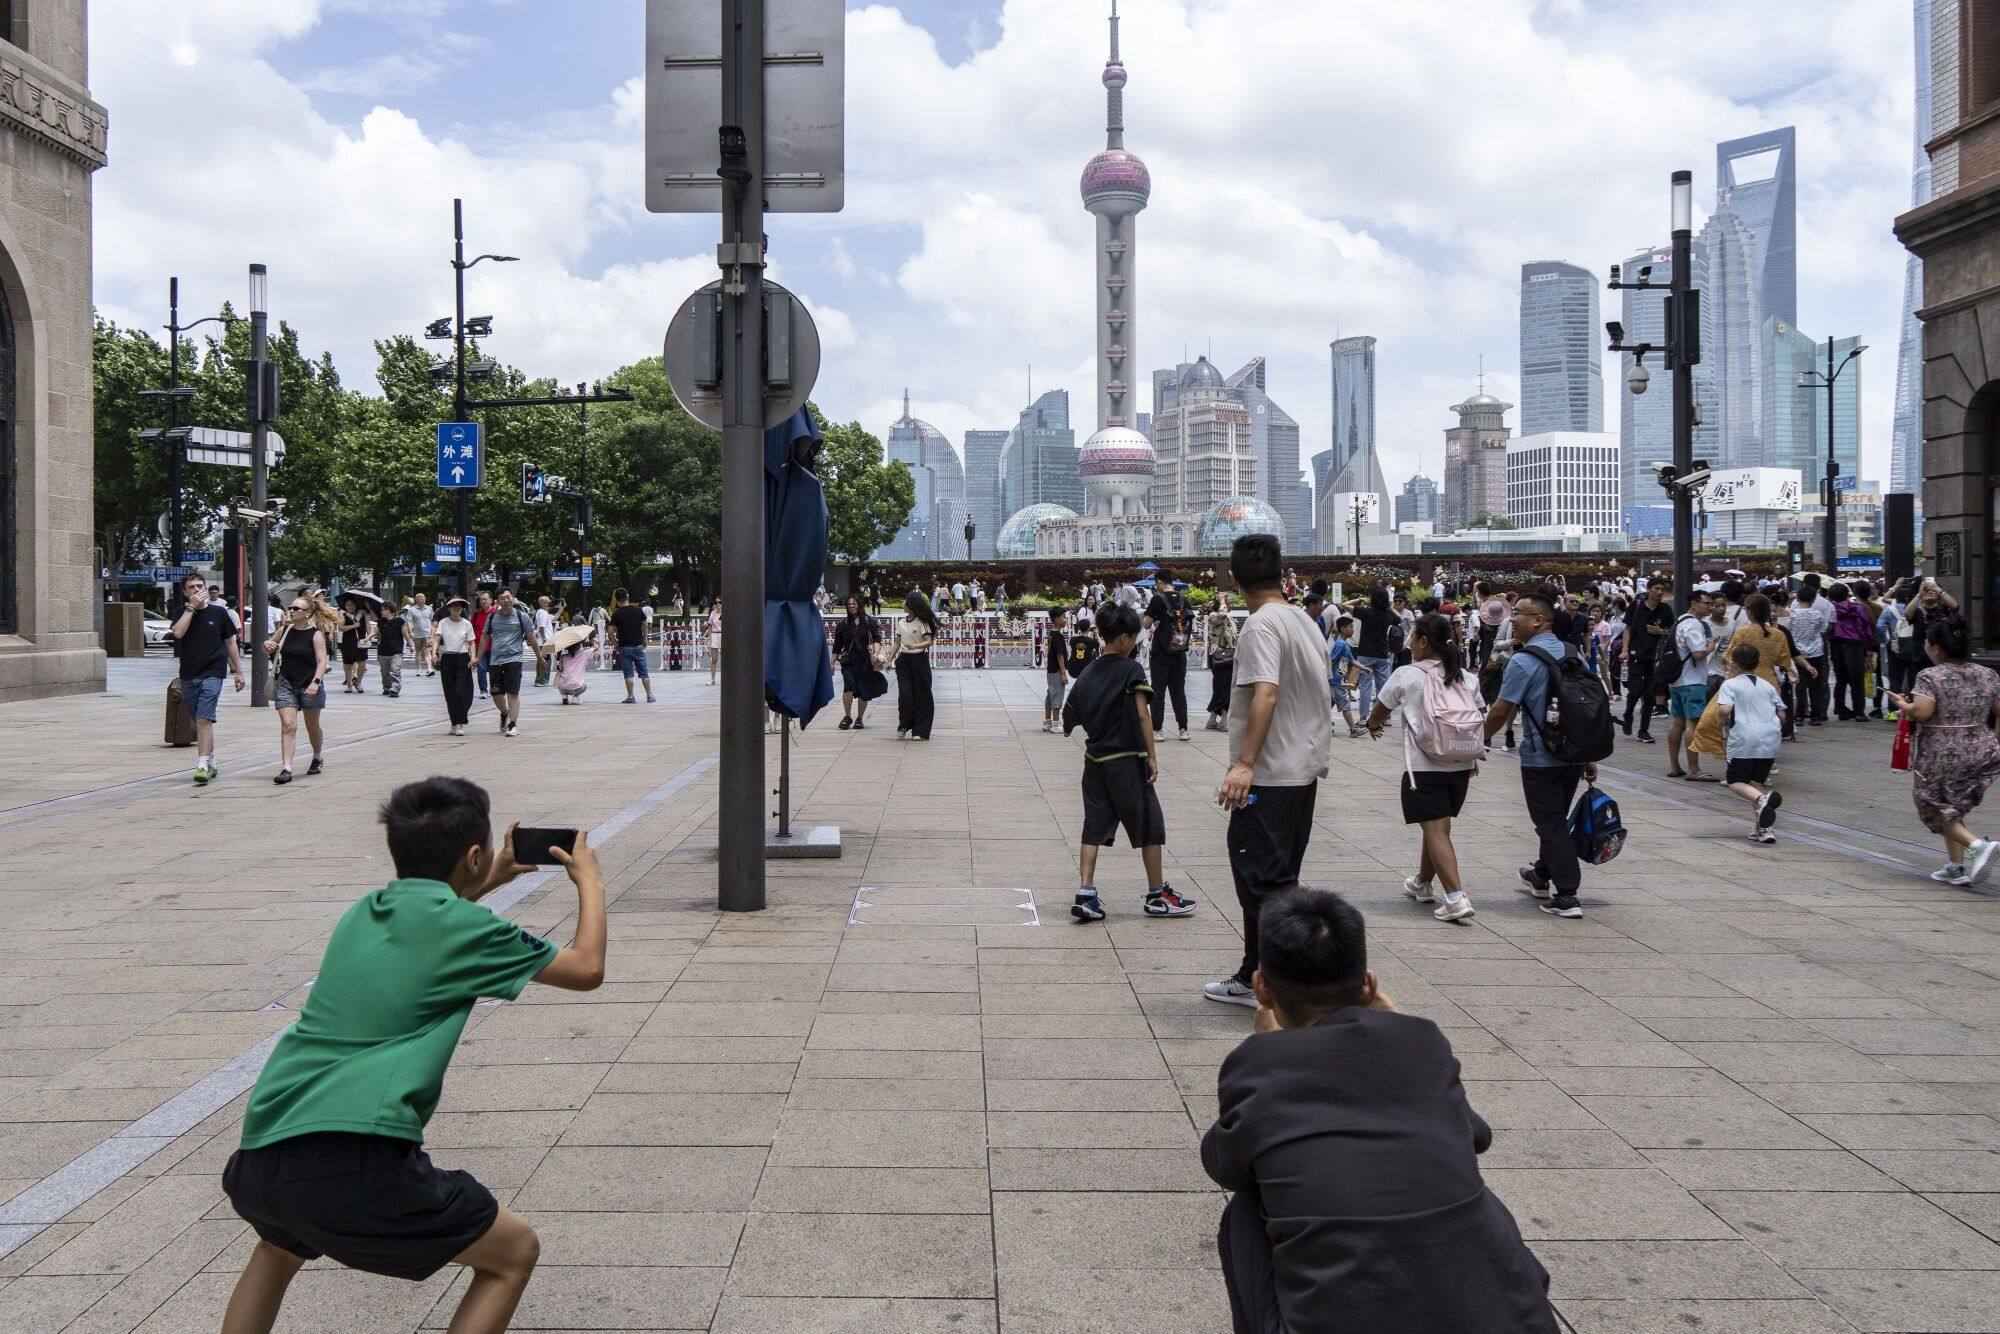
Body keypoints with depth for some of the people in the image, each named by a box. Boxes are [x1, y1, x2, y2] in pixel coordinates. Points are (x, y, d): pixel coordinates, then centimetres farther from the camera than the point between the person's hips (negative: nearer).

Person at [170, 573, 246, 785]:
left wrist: (238, 671, 9)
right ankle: (211, 764, 26)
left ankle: (203, 766, -21)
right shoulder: (182, 613, 7)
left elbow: (230, 642, 10)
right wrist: (192, 607, -13)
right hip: (188, 675, 4)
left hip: (212, 673, -4)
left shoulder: (219, 612, 3)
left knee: (204, 719, -17)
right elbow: (178, 632, -14)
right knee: (199, 722, 12)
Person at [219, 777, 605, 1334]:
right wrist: (589, 880, 25)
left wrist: (487, 884, 49)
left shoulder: (363, 913, 17)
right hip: (356, 1165, -7)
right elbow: (587, 968, 10)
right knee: (515, 1252, 11)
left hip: (257, 1159, 8)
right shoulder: (460, 926, -3)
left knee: (281, 1243, 40)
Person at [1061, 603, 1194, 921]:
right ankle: (1157, 895, 14)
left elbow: (1069, 718, 12)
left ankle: (1085, 895, 1)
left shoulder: (1088, 672, 9)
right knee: (1150, 826, 7)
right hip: (1126, 759, -6)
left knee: (1094, 828, 8)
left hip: (1094, 760, 6)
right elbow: (1143, 715, -14)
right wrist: (1152, 756, -11)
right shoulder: (1131, 669, -9)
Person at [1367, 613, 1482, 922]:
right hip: (1461, 766, 6)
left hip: (1424, 766, -6)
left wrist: (1373, 725, 30)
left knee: (1435, 830, -7)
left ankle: (1456, 897, -18)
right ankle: (1422, 884, 36)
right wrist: (1473, 756, 25)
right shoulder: (1465, 678, 8)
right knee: (1439, 825, 19)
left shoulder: (1406, 675, -6)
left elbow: (1380, 712, 8)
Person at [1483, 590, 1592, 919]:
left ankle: (1566, 897, -2)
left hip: (1540, 758, -7)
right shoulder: (1572, 653, 7)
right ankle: (1542, 877, 39)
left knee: (1550, 823, -1)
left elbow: (1501, 711, -17)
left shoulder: (1523, 661, -16)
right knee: (1557, 818, 21)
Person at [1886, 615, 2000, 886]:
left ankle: (1978, 844, -15)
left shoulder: (1930, 677, -13)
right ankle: (1956, 868, 18)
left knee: (1937, 810, 8)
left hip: (1940, 759, -6)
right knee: (1954, 808, 20)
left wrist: (1902, 704, -5)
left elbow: (1921, 712, -24)